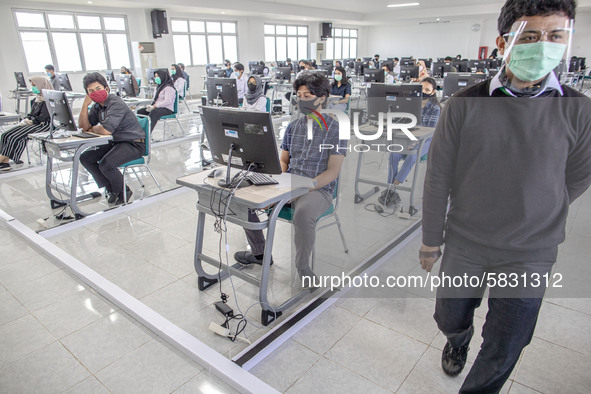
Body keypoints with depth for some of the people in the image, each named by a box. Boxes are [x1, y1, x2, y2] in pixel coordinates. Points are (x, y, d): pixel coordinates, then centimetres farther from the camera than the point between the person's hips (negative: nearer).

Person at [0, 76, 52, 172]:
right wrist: (26, 119, 3)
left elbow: (43, 117, -17)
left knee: (14, 137, -22)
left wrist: (31, 122, -12)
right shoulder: (36, 99, 19)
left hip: (43, 125, -10)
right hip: (33, 123, 10)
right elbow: (32, 114, 22)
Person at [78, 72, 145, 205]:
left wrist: (92, 129, -6)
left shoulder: (116, 103, -20)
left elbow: (106, 130, -28)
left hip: (134, 144, -10)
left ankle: (123, 191, 0)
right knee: (85, 158, 4)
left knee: (105, 164, -28)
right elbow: (84, 126, 3)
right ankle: (111, 188, 10)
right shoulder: (97, 106, 9)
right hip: (115, 142, 10)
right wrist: (85, 104, -7)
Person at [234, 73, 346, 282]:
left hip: (319, 189, -6)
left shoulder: (335, 128, -5)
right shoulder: (293, 126, 13)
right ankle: (259, 252, 10)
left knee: (303, 214, -39)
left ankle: (303, 268, -12)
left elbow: (332, 172, -11)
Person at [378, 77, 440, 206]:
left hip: (425, 141, -3)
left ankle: (391, 188, -34)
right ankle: (392, 193, -27)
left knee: (411, 156, -35)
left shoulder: (435, 107, -4)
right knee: (393, 154, -26)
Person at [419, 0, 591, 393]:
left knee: (502, 351, 10)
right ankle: (459, 340, 58)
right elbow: (438, 178, -7)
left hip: (529, 255, 0)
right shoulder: (464, 105, -11)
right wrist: (431, 240, -1)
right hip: (463, 245, 0)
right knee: (450, 319, 21)